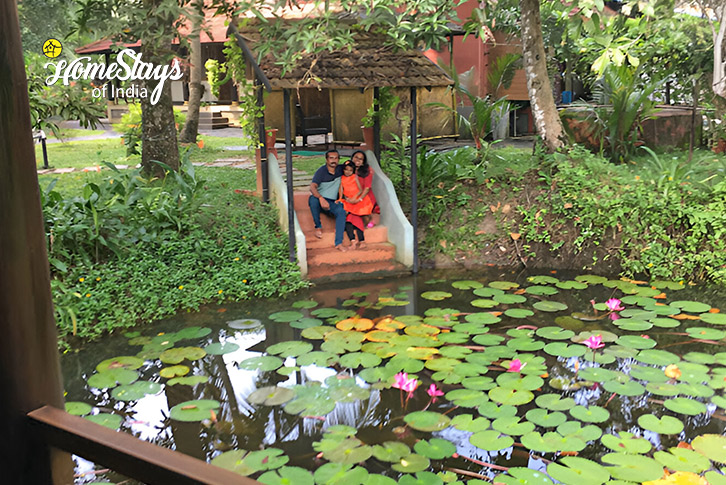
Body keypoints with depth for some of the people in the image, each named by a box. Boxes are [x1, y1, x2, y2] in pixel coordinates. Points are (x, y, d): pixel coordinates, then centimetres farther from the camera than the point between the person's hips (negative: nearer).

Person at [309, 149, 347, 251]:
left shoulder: (340, 169, 4)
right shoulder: (321, 171, -11)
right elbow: (312, 187, -26)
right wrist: (321, 198, -45)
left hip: (332, 202, 3)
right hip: (319, 199, -3)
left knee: (341, 211, -30)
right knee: (313, 199, -38)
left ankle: (339, 243, -35)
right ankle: (318, 226, -17)